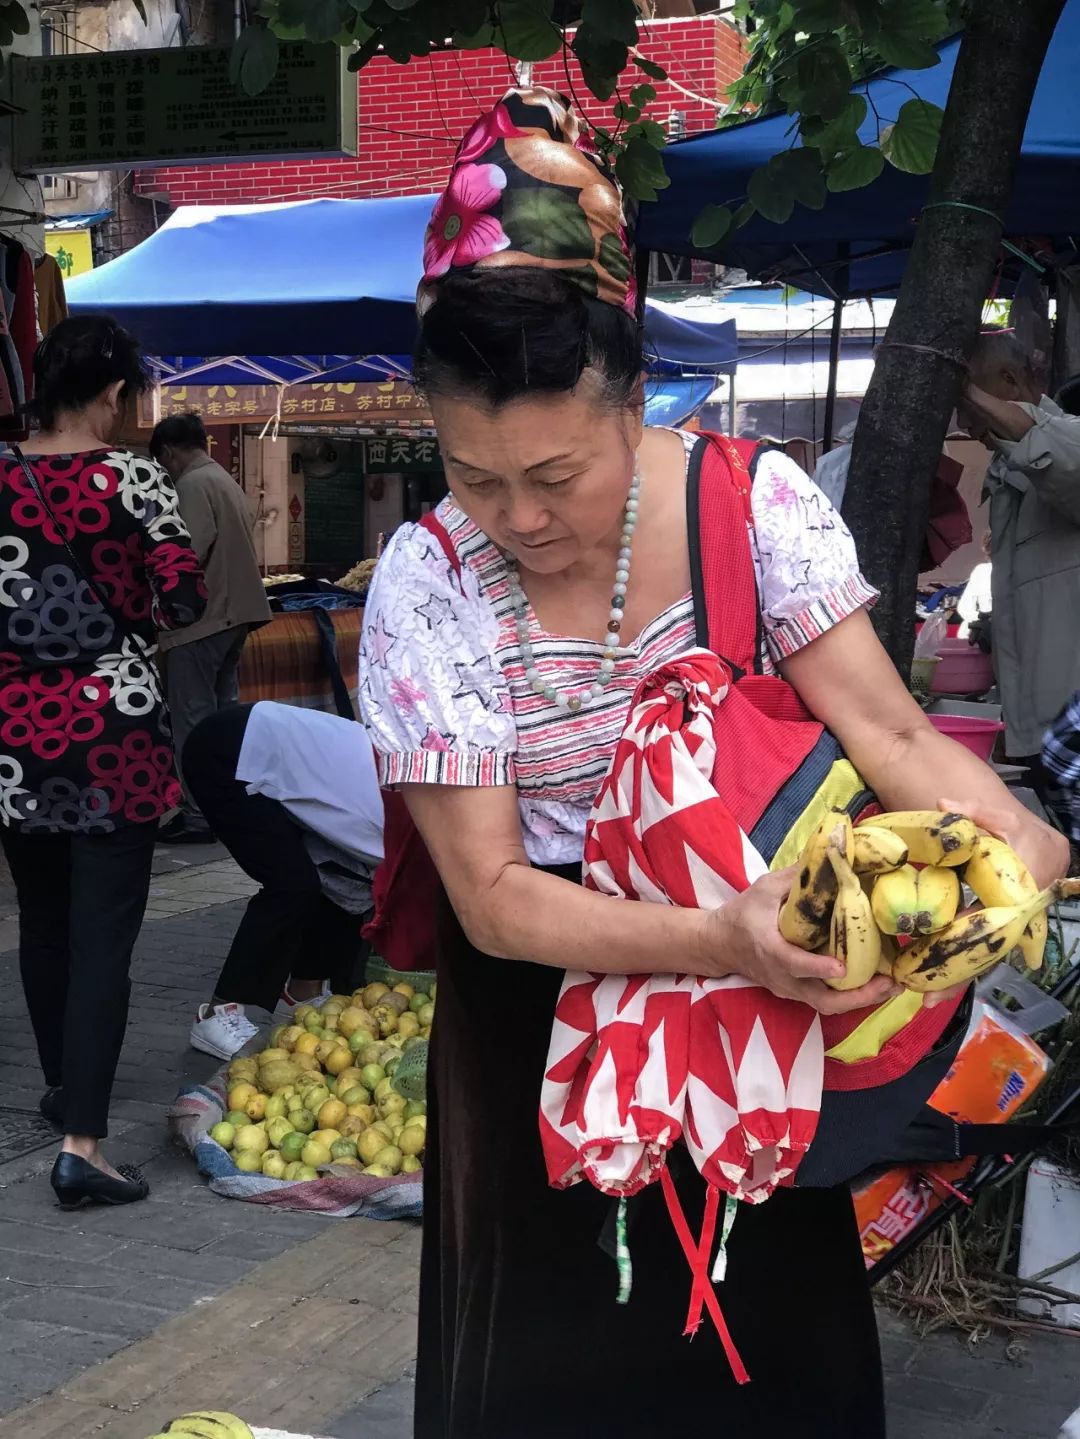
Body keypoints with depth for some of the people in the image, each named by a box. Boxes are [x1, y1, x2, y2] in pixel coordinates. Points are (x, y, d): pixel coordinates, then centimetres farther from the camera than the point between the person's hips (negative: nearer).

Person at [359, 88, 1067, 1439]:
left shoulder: (754, 502, -13)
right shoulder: (426, 585, -16)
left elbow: (889, 732, -16)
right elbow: (490, 894, -19)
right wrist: (719, 940, -34)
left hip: (755, 1016, 1)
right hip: (541, 1016, -1)